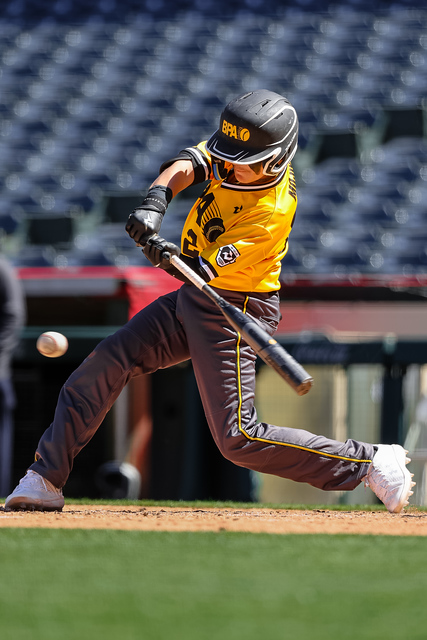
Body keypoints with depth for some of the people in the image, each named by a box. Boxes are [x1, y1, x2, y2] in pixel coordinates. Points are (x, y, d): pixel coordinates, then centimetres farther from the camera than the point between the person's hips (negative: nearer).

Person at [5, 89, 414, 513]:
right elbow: (187, 165, -16)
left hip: (232, 313, -8)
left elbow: (206, 269, -28)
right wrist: (156, 200, -35)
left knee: (237, 438, -12)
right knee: (107, 362, 2)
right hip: (192, 301, 8)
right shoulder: (237, 156, -7)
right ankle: (46, 480, 9)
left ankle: (372, 463, -5)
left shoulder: (272, 212, -27)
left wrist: (171, 258, -47)